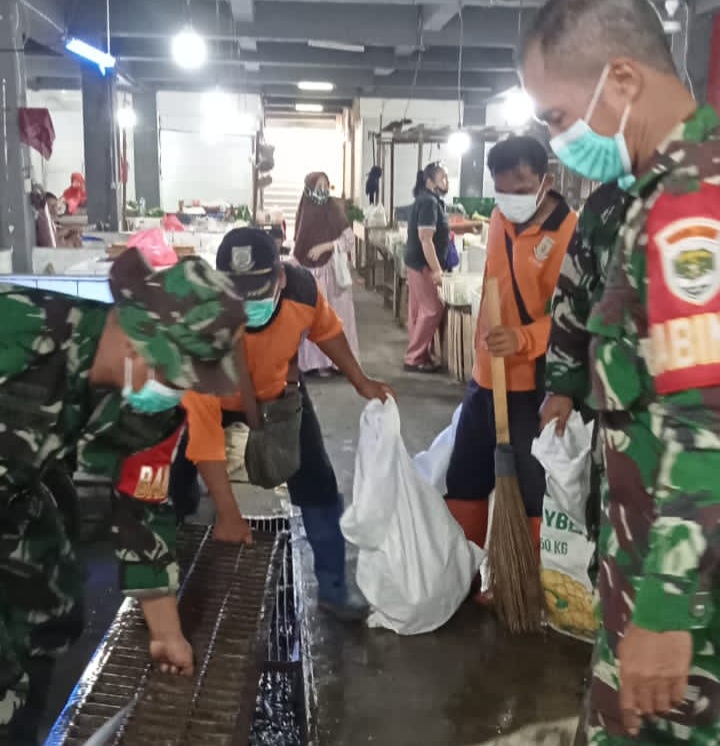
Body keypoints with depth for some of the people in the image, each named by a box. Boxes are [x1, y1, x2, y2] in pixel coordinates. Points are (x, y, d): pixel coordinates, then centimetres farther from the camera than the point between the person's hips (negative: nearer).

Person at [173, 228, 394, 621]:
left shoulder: (302, 287, -33)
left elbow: (325, 329, -5)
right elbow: (203, 427, -38)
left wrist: (360, 382, 4)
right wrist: (228, 512, -38)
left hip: (277, 391, 3)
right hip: (208, 397, -2)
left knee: (319, 486, -1)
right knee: (170, 488, -4)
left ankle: (333, 589, 16)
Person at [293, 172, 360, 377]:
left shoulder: (335, 209, -1)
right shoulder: (304, 212, 5)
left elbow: (349, 239, -5)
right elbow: (298, 245, 10)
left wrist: (324, 247, -14)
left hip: (333, 271, -2)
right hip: (310, 272, 2)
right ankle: (315, 359, 5)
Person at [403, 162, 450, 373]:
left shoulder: (431, 200, 14)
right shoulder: (428, 202, -17)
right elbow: (425, 238, -23)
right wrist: (436, 269, -24)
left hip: (420, 263, 10)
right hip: (423, 264, -10)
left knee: (420, 310, 12)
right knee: (432, 310, -6)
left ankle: (419, 355, 19)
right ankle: (415, 358, -1)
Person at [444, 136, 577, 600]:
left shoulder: (569, 232, -16)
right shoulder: (499, 219, 7)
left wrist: (522, 339, -36)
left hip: (531, 384, -7)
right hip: (485, 376, 8)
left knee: (524, 489, 6)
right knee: (465, 479, 16)